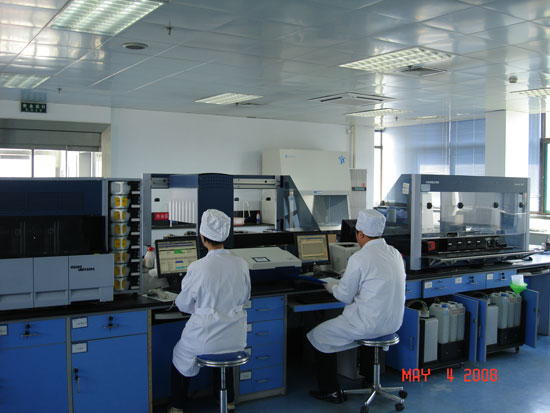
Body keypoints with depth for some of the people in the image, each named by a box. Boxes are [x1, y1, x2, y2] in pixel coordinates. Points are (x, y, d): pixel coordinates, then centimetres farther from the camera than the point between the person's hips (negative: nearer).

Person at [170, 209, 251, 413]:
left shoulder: (198, 268, -20)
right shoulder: (241, 264, -9)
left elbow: (183, 305, -5)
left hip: (205, 337, -4)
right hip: (235, 338, 4)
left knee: (180, 356, 27)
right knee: (224, 349, 38)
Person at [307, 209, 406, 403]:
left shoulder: (359, 259, -19)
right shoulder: (394, 253, 4)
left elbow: (345, 296, -10)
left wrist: (332, 286, 11)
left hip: (370, 324, -8)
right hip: (394, 322, 9)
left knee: (319, 336, 8)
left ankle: (330, 391, 15)